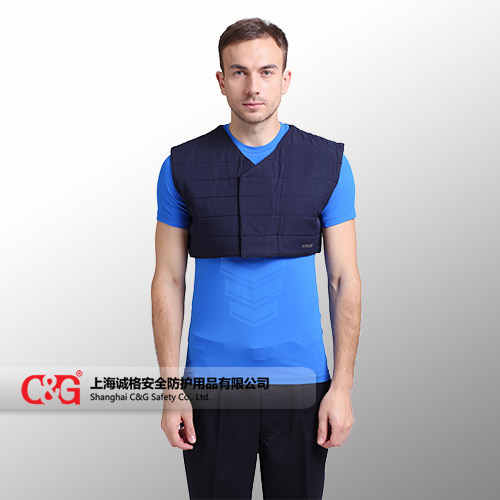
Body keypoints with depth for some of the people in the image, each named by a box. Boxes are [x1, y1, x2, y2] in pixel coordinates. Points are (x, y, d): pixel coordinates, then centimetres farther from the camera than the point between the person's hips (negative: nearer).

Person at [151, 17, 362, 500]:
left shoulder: (327, 162, -1)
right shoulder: (183, 166, -1)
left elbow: (345, 280, 0)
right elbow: (168, 281, 1)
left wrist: (342, 386, -5)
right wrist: (172, 388, -4)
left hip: (300, 383, 0)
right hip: (213, 381, 0)